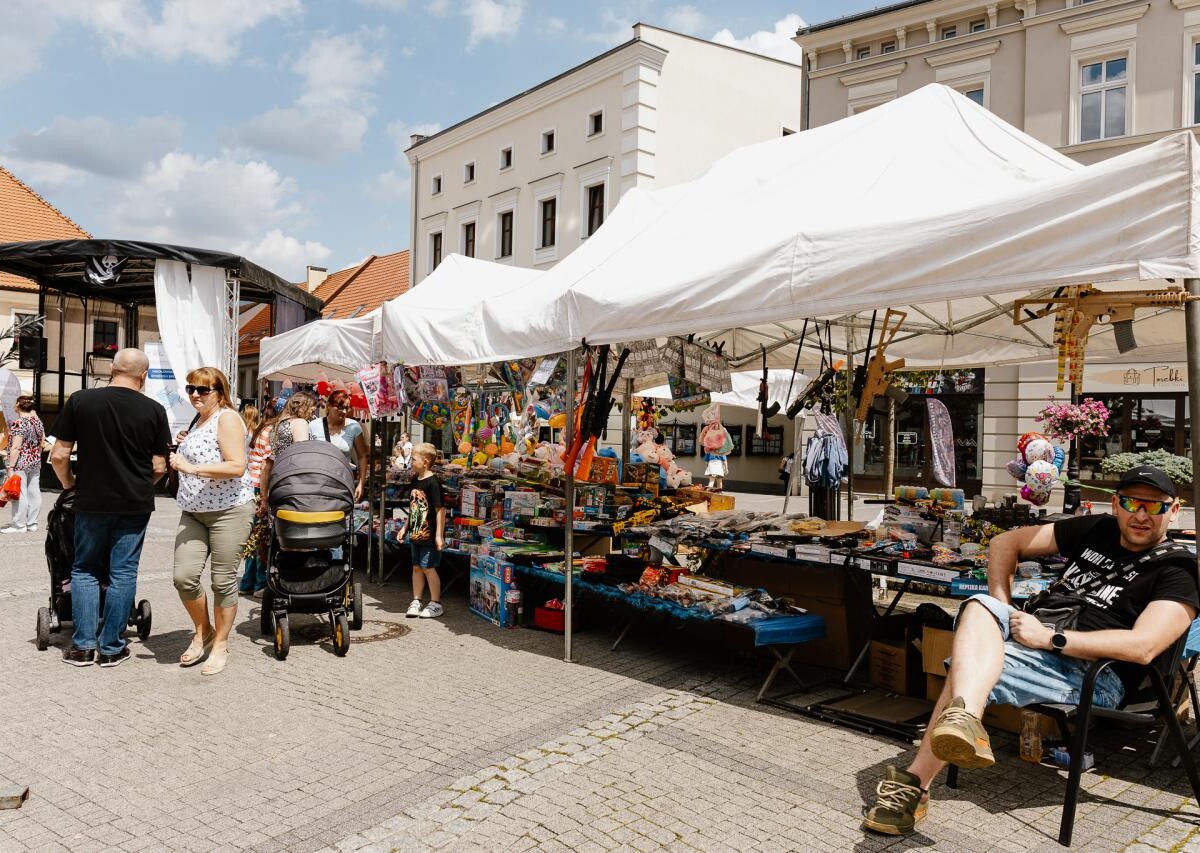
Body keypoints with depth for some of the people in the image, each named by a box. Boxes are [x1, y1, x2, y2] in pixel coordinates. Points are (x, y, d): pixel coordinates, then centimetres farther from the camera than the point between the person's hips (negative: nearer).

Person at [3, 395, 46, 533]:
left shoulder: (18, 423, -14)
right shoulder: (38, 421, 8)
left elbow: (16, 448, -18)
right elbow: (42, 442, 15)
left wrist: (11, 467, -16)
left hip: (21, 464, -7)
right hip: (36, 463, 7)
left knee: (19, 494, -2)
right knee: (34, 493, 8)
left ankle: (19, 525, 2)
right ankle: (32, 524, 12)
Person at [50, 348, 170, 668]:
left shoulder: (79, 401, -5)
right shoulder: (154, 410, -6)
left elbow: (58, 455, -4)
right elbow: (159, 466, -3)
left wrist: (69, 483, 14)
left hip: (91, 501, 0)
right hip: (135, 506, 0)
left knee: (85, 570, 15)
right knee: (123, 573, 7)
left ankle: (83, 645, 13)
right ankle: (111, 648, 13)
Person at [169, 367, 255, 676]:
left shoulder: (227, 418, -11)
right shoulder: (199, 420, 17)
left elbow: (236, 467, -21)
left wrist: (192, 468, -23)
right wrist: (185, 448, 15)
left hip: (229, 511, -8)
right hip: (193, 512, 8)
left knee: (223, 580, 1)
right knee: (184, 577, -4)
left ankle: (220, 644, 17)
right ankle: (203, 632, 20)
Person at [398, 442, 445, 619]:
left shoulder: (433, 482, -16)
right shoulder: (415, 480, 9)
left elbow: (440, 509, -18)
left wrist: (439, 535, -20)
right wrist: (405, 527, 20)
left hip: (429, 535, -8)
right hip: (416, 533, 8)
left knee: (428, 568, -2)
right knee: (416, 567, 13)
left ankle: (436, 603, 10)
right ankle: (416, 602, 23)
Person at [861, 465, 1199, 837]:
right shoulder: (1096, 530, 18)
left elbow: (1143, 646, -17)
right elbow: (1005, 543, 19)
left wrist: (1050, 639, -20)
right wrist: (1001, 609, 5)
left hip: (1096, 674, -6)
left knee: (966, 666, -28)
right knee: (978, 607, -27)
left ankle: (914, 785, -29)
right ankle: (963, 721, -53)